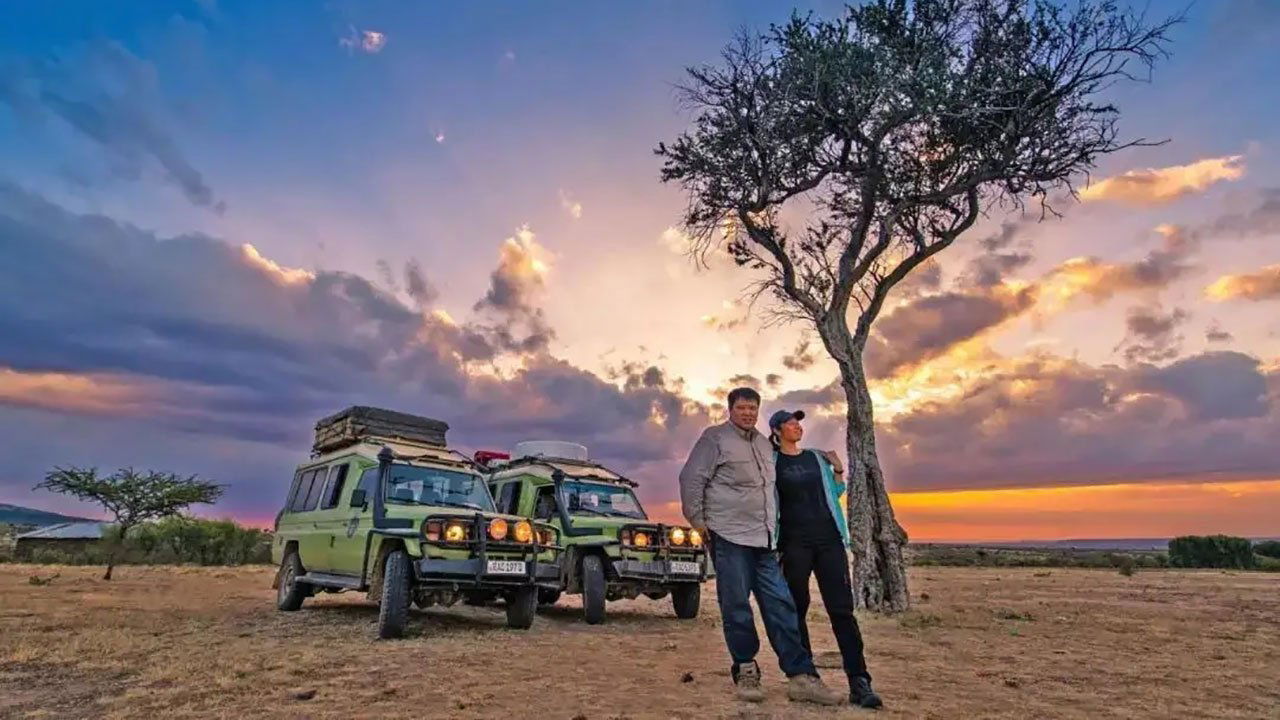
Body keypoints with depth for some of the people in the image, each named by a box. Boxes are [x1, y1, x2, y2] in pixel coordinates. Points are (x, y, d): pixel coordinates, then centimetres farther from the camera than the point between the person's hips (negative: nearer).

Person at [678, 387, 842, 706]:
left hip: (765, 540, 6)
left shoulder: (764, 444, 19)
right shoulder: (715, 438, -2)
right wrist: (697, 519, -8)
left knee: (781, 605, 3)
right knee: (737, 606, -1)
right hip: (729, 536, -6)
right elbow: (691, 479, -6)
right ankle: (745, 671, 15)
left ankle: (800, 676, 7)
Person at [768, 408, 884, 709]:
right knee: (797, 609, 4)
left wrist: (838, 471, 5)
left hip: (828, 539, 3)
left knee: (842, 608, -3)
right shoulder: (771, 463, 0)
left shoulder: (816, 458, 12)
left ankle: (859, 683, -4)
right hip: (795, 543, -3)